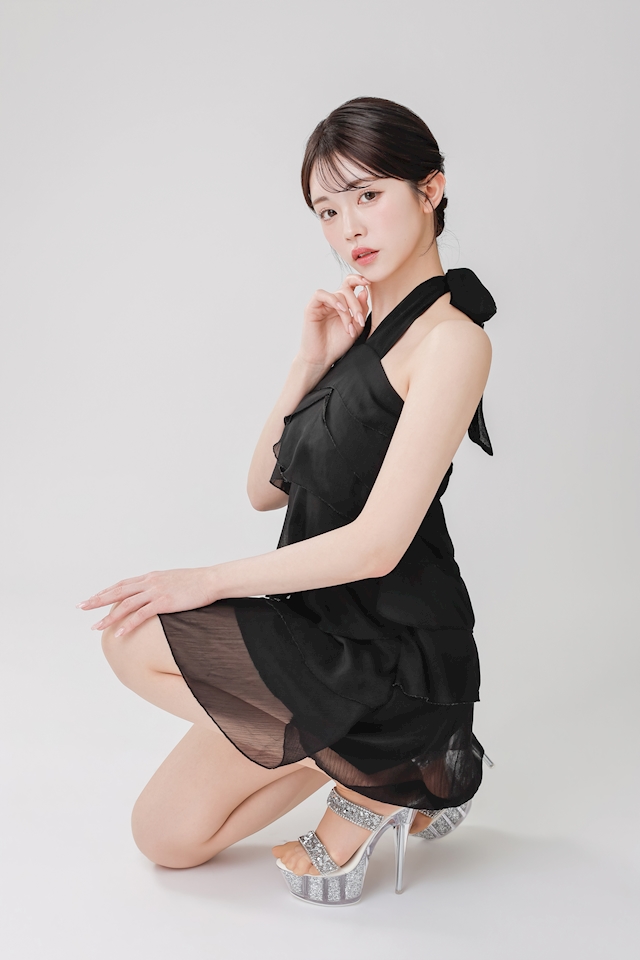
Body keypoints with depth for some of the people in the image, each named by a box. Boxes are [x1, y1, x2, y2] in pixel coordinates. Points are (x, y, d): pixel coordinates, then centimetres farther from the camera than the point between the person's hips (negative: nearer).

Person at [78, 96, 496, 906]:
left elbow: (376, 543, -23)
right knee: (165, 837, 11)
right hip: (326, 629, 8)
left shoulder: (450, 337, -17)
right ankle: (390, 763, 18)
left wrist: (211, 581, -14)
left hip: (391, 650, -8)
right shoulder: (357, 326, 8)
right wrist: (312, 364, -6)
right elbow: (266, 490, 7)